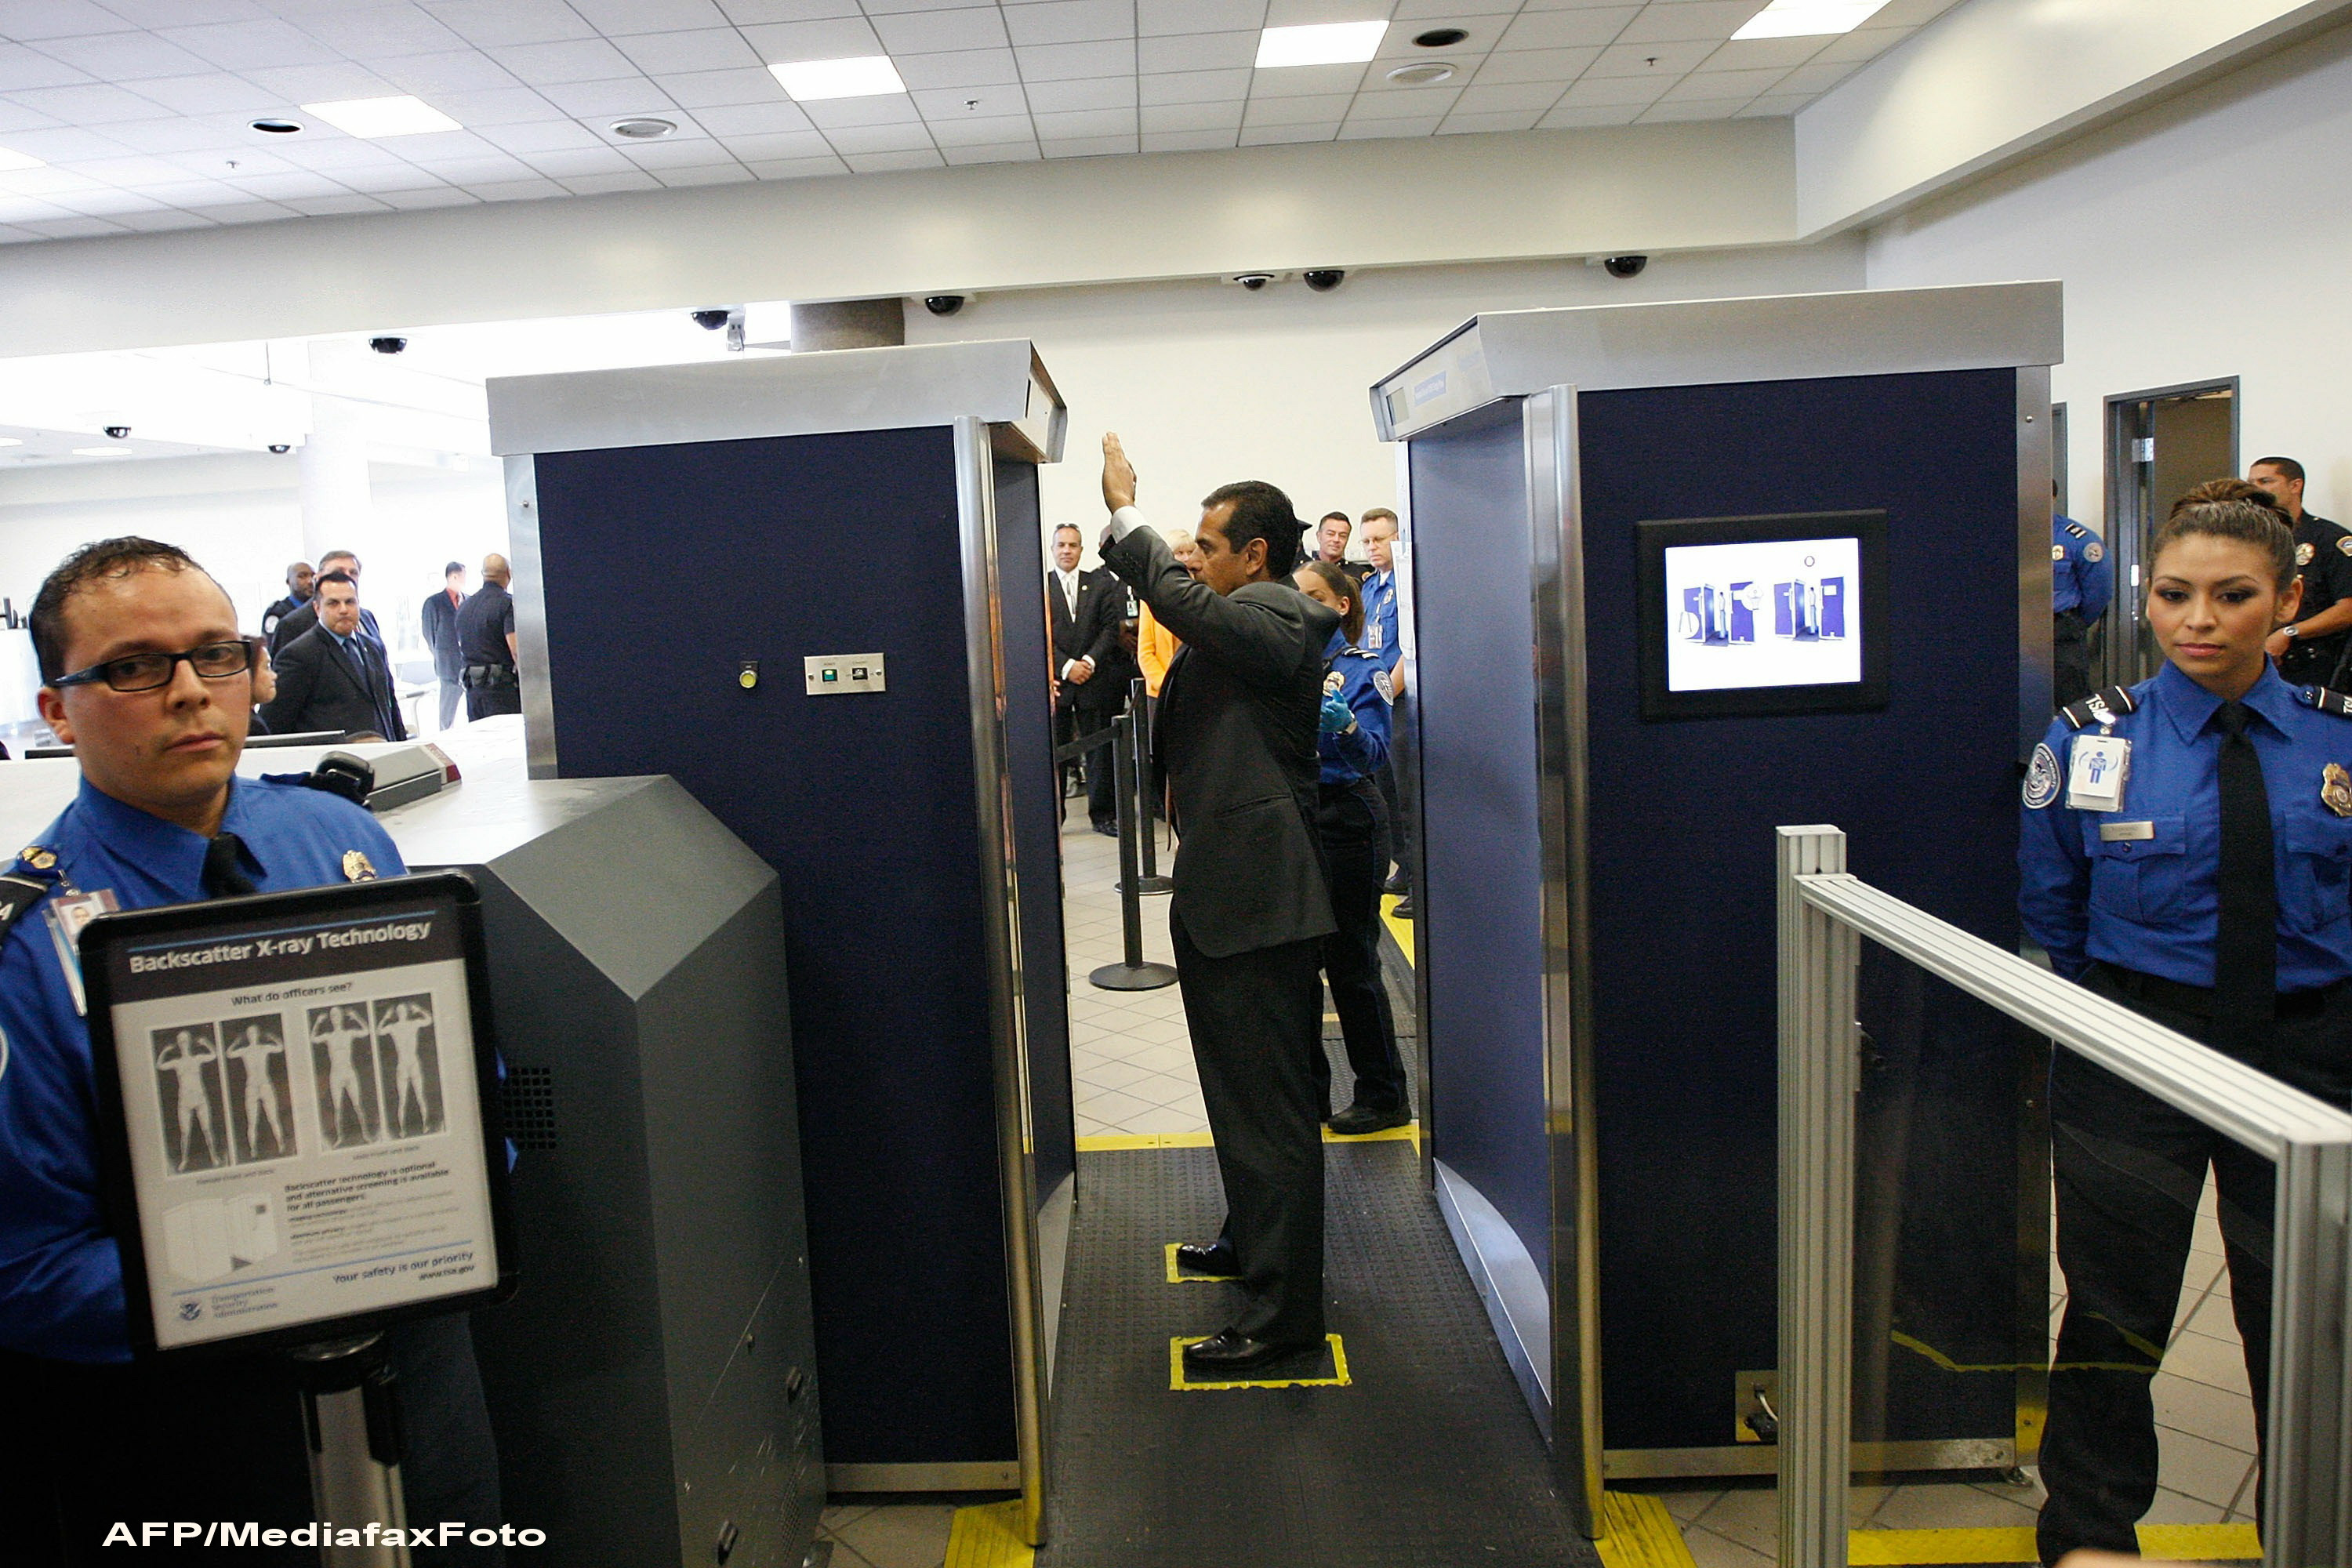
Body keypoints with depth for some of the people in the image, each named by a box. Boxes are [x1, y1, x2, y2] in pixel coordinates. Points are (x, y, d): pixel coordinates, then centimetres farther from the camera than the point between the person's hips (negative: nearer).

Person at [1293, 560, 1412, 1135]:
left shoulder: (1360, 668, -6)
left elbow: (1375, 753, -17)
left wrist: (1347, 727, -36)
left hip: (1344, 821, -5)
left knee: (1351, 963, 1)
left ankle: (1384, 1096, 15)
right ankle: (1307, 1091, 23)